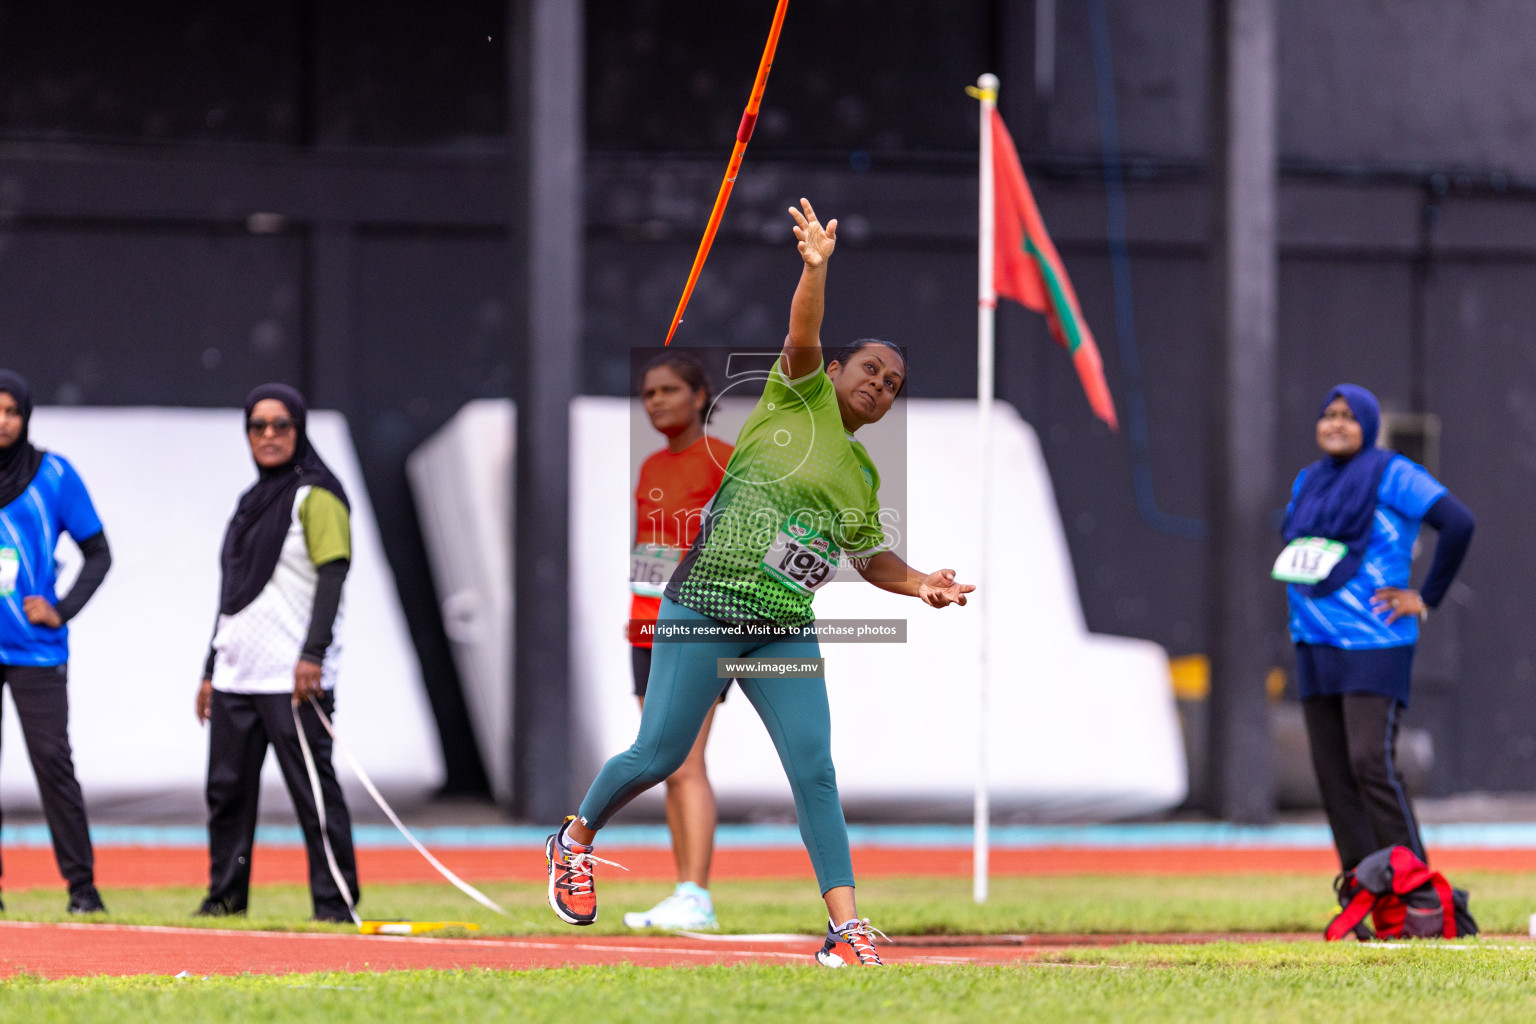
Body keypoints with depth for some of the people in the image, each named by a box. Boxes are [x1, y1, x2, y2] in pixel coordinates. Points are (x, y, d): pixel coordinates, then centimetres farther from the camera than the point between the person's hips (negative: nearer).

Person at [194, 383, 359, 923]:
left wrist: (313, 655, -22)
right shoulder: (252, 502, 21)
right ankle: (225, 896, 17)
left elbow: (332, 576, -13)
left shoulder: (316, 495, -3)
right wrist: (212, 668, 21)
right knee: (227, 788, 8)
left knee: (313, 789, -9)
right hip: (237, 676, 8)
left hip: (293, 677, -8)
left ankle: (335, 903, -8)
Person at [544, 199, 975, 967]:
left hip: (787, 630, 5)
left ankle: (845, 925, -13)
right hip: (704, 609, -5)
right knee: (658, 756, -2)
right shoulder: (801, 396, 2)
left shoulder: (863, 477, 18)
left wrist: (918, 584, 10)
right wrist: (817, 267, -35)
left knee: (814, 768, -9)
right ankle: (575, 839, 27)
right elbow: (802, 338, -17)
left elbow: (869, 558, 30)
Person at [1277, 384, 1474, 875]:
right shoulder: (1309, 480, 14)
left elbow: (1458, 522, -16)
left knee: (1370, 763, -17)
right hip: (1315, 646, 8)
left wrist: (1427, 598, -13)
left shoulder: (1391, 475, -8)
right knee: (1332, 770, 3)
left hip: (1373, 645, -8)